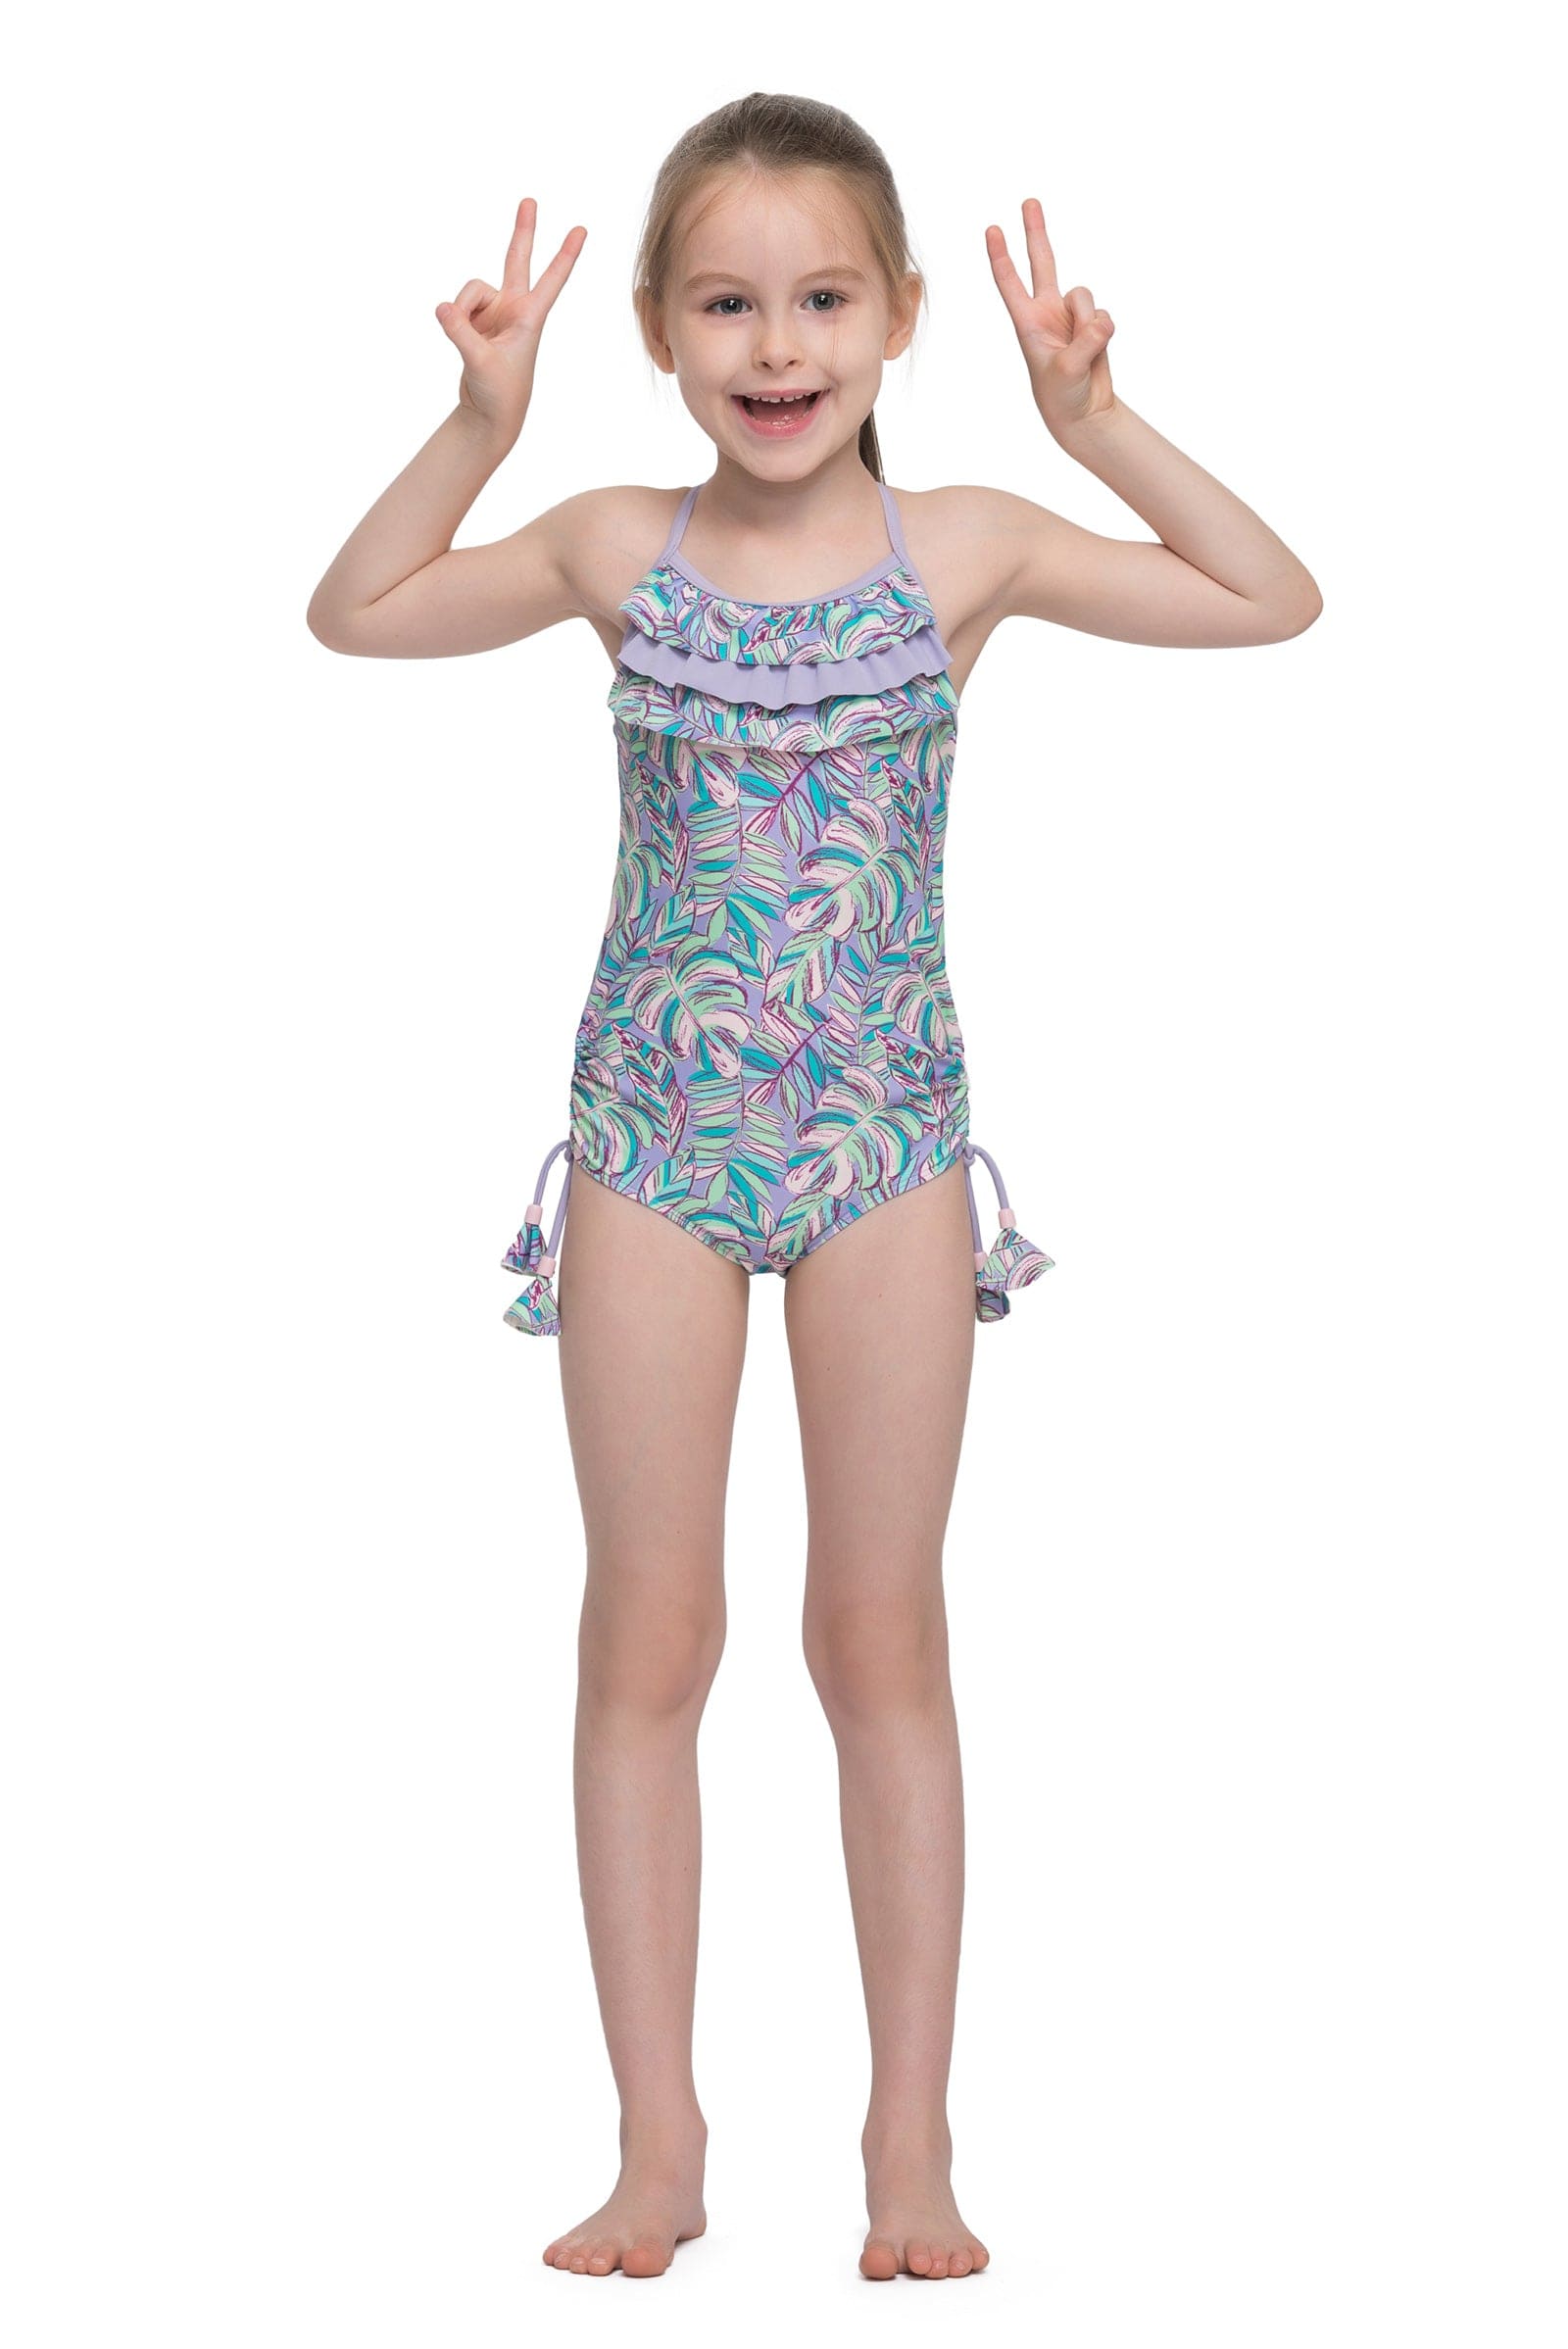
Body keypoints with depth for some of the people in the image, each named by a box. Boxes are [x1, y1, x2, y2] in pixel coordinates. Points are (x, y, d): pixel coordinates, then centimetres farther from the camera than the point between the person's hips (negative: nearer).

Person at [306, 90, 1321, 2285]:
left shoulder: (966, 550, -5)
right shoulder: (617, 552, -2)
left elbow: (1276, 602, -4)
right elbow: (353, 616, 5)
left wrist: (1097, 422, -14)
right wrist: (480, 423, -8)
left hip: (886, 1141, -1)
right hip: (656, 1137, 1)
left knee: (884, 1638, 5)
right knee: (649, 1637, 5)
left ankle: (913, 2141, 15)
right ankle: (661, 2142, 15)